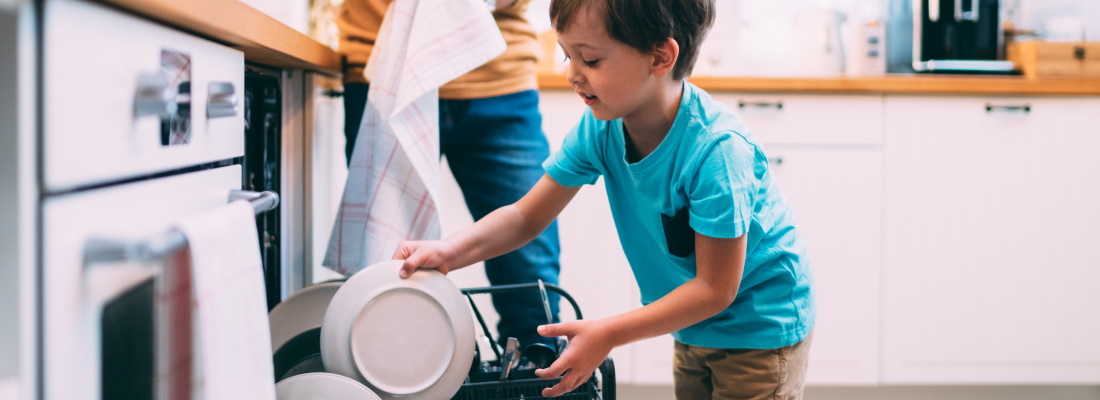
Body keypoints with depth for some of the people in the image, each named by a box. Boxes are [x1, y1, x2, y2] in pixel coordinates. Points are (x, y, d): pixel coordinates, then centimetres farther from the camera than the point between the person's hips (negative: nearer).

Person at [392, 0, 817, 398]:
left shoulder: (716, 149, -33)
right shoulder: (600, 126, -13)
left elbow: (715, 289, -27)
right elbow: (526, 217, -6)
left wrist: (608, 334, -29)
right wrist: (449, 252, -24)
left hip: (760, 327, -6)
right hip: (694, 328, 7)